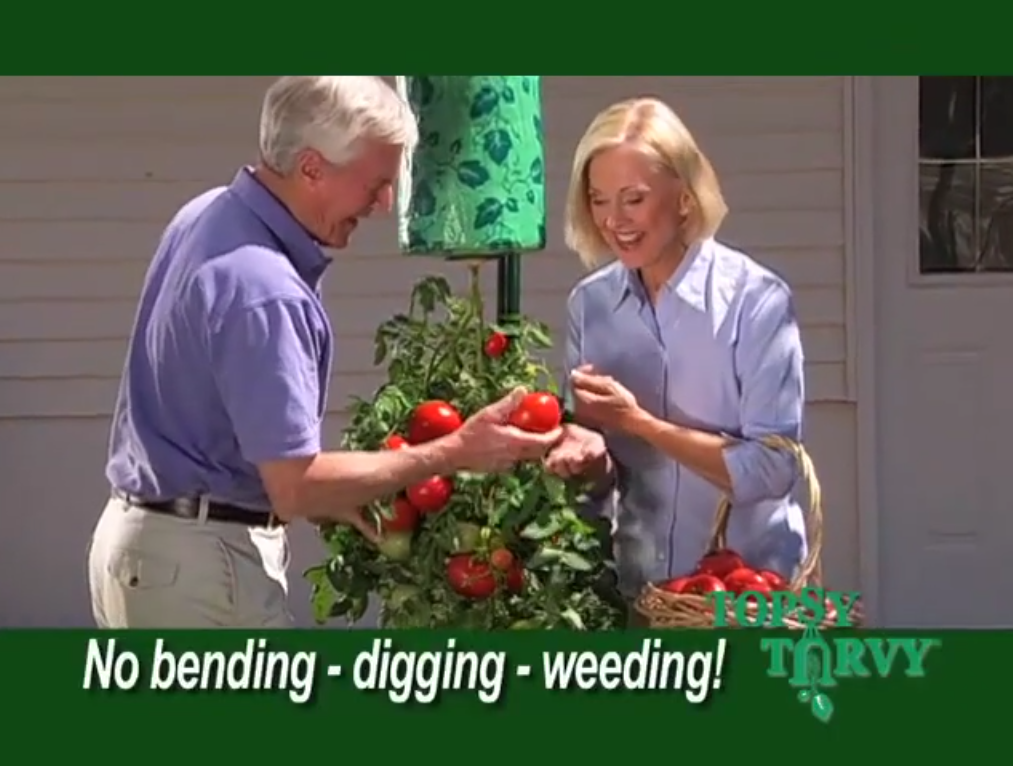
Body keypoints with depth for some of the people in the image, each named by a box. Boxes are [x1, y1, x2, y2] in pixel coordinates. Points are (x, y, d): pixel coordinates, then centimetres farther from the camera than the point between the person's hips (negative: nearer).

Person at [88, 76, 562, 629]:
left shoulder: (209, 217, 5)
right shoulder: (261, 287, -26)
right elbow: (294, 486, -25)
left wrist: (335, 502, 9)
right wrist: (452, 455, -18)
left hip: (153, 544, 10)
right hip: (197, 563, -10)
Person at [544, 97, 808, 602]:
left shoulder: (755, 299, -15)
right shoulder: (589, 304, -2)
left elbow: (772, 468, -18)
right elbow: (602, 475, 3)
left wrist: (638, 421, -22)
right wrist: (587, 454, -18)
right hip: (639, 585, 4)